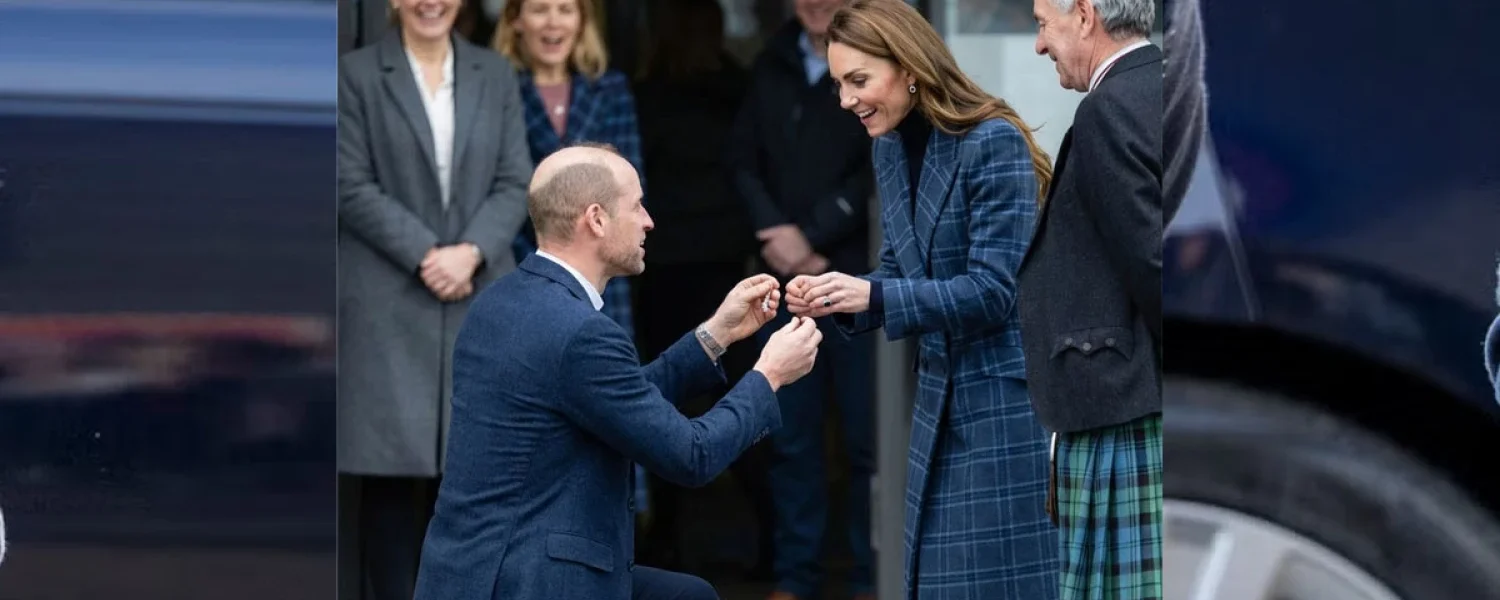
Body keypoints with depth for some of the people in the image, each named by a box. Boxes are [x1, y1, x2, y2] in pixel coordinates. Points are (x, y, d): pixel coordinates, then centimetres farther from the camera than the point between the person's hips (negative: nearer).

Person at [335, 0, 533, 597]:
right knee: (391, 468, -2)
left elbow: (515, 183, 5)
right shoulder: (356, 74, 0)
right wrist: (425, 255, -15)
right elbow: (353, 187, -6)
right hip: (389, 303, -3)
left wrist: (471, 252, -12)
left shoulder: (496, 75, 11)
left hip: (479, 297, 3)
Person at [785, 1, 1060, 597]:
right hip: (942, 397, 8)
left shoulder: (993, 143, -17)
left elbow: (992, 291, -21)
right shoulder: (891, 149, 7)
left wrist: (872, 296, -29)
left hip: (1010, 397, -8)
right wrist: (839, 299, -7)